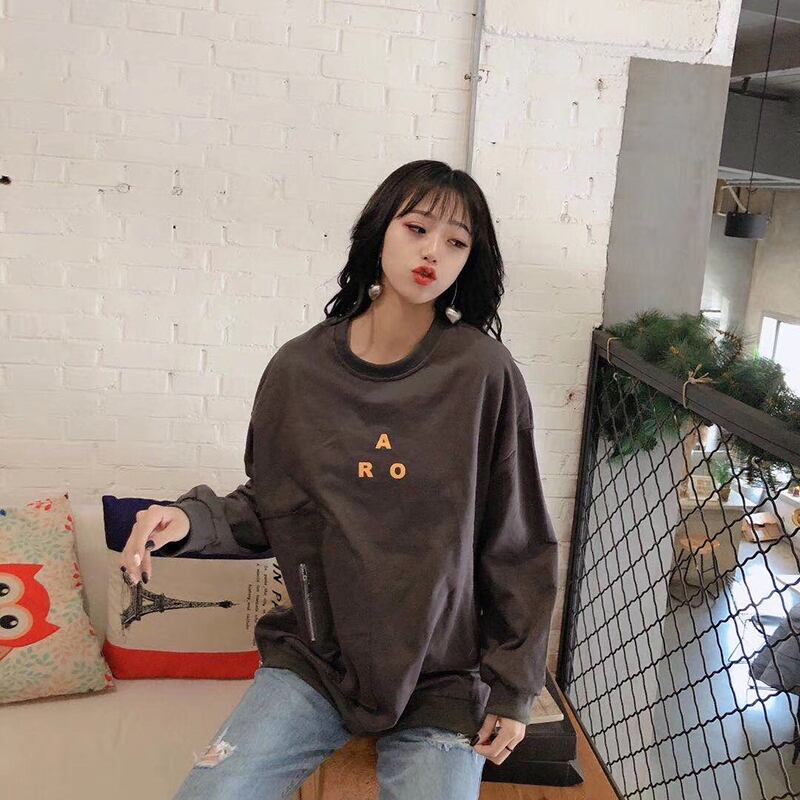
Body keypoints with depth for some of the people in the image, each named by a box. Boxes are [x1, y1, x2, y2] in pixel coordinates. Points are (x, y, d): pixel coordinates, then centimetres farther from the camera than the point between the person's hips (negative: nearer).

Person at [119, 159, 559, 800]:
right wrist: (192, 520, -12)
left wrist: (514, 689, -2)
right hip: (315, 659, 2)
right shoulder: (299, 369, -4)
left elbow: (518, 544, -6)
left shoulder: (484, 372, -12)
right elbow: (269, 509, 7)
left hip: (444, 680, -1)